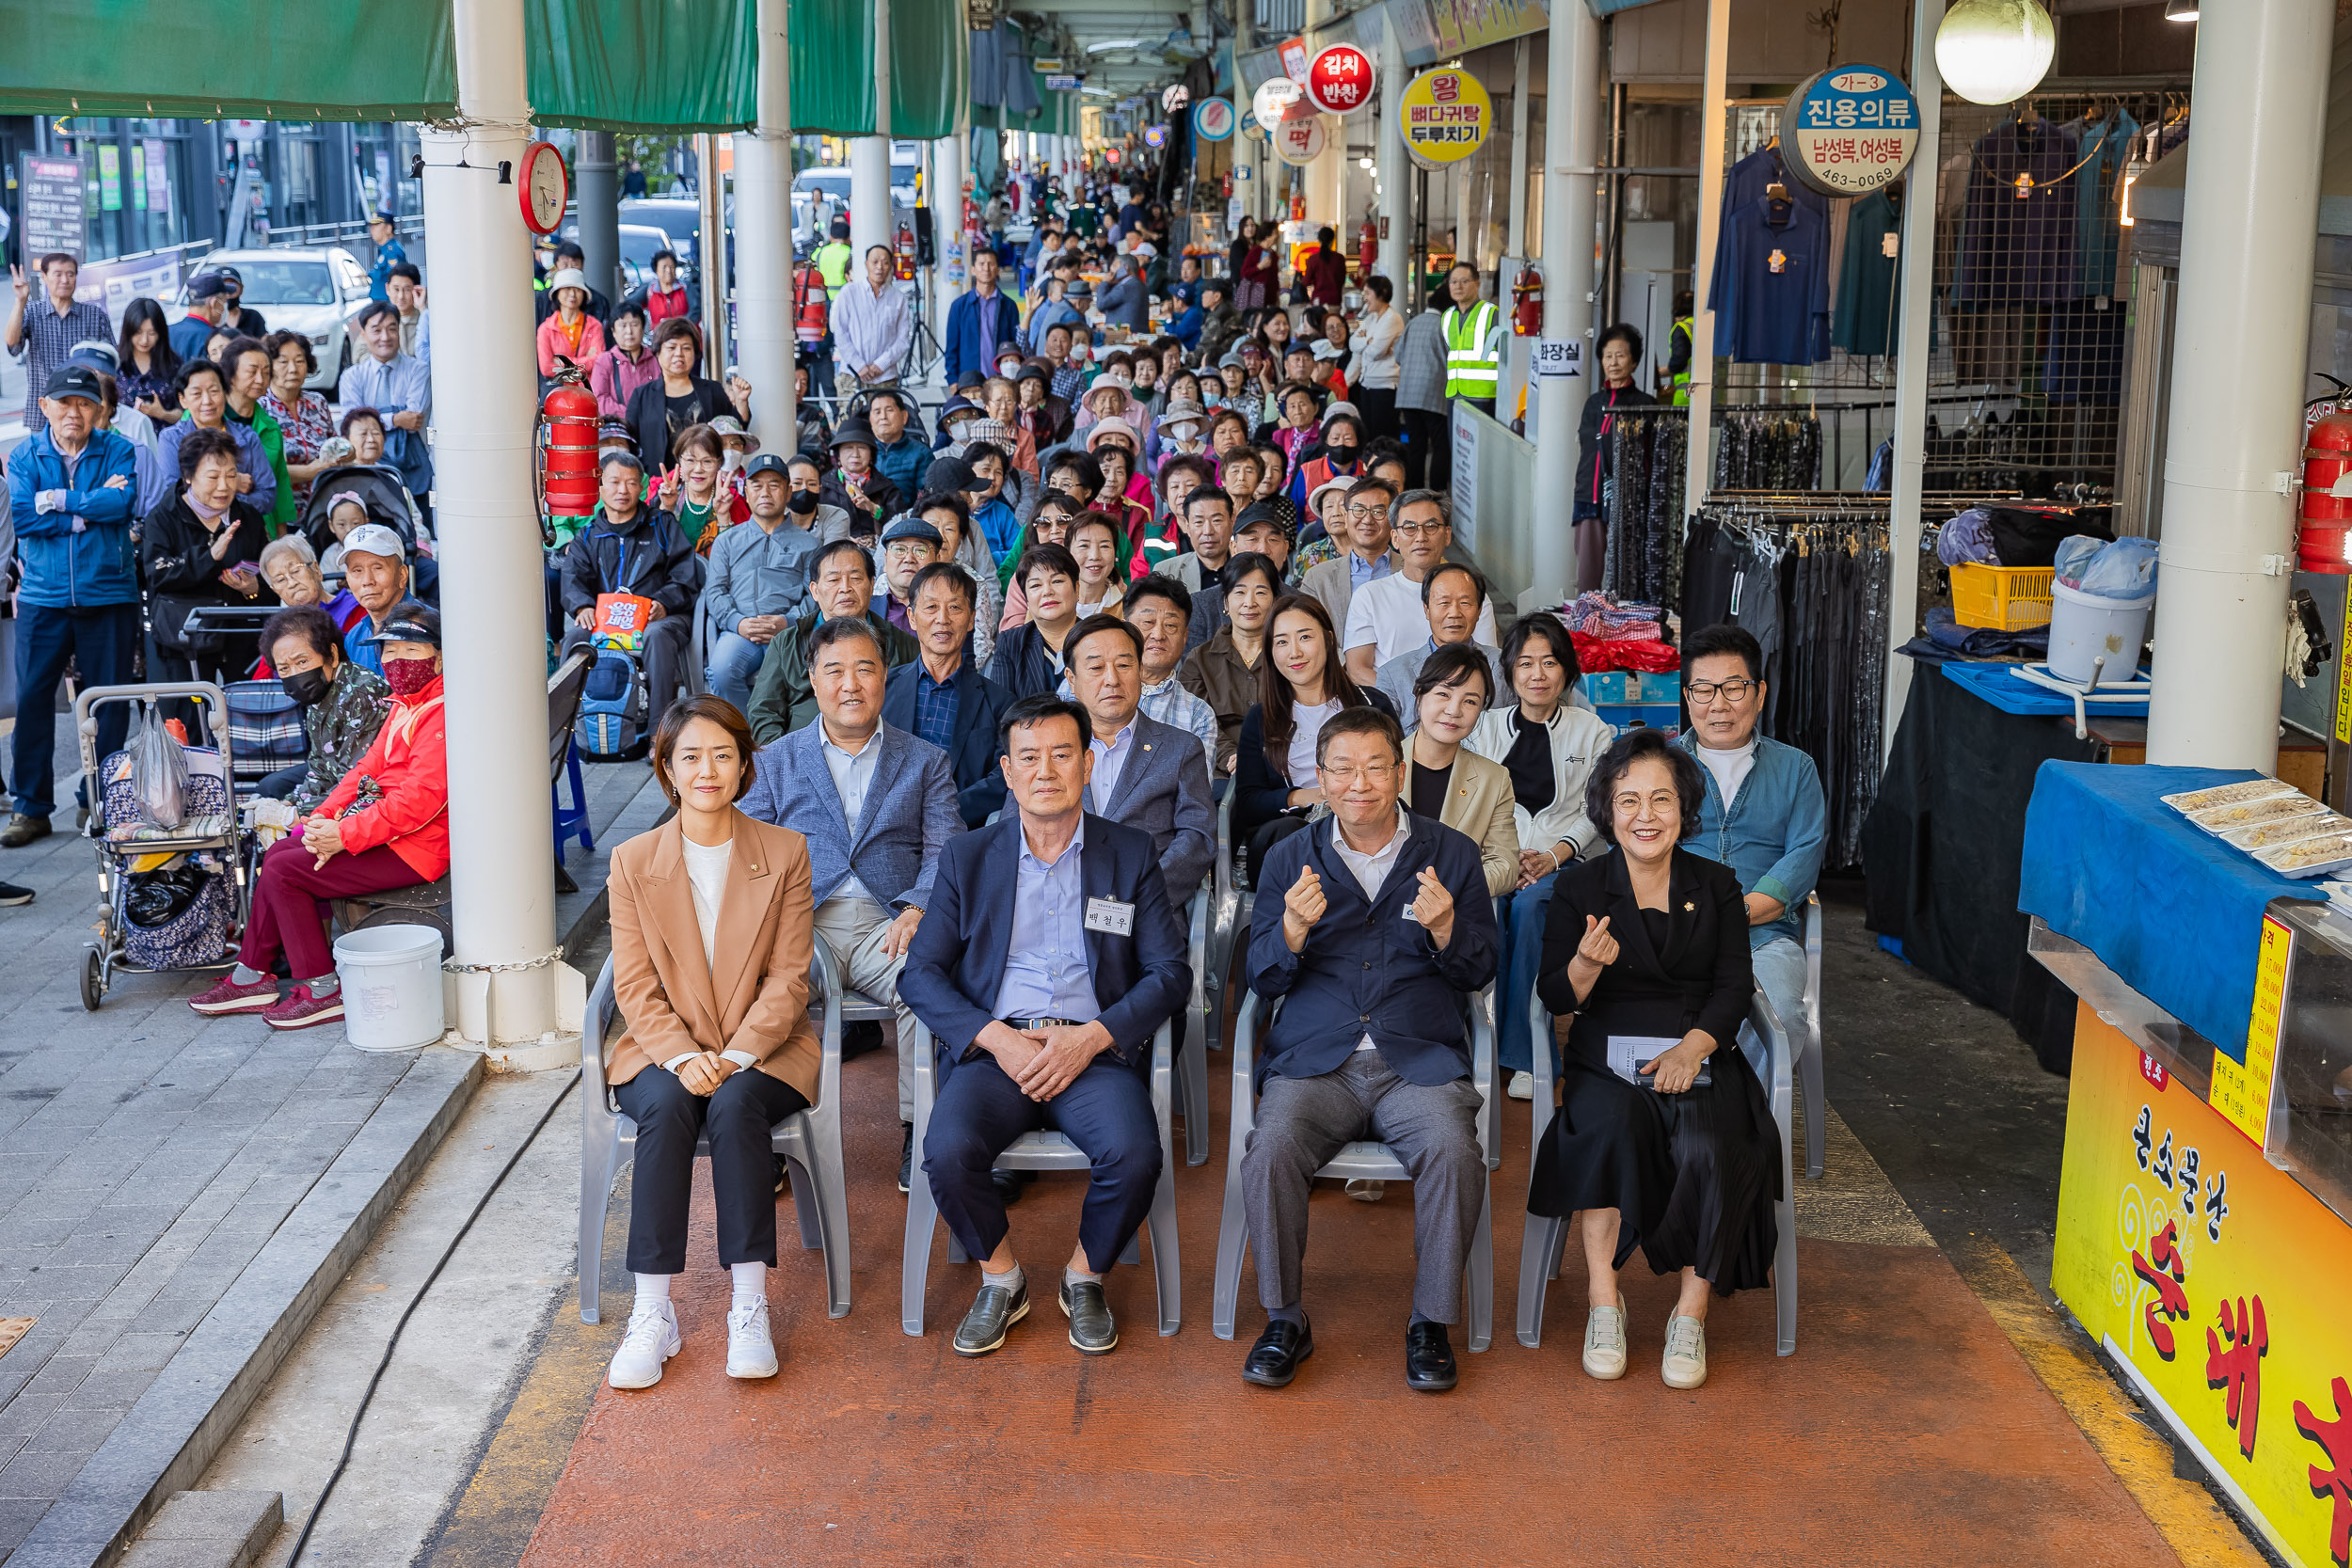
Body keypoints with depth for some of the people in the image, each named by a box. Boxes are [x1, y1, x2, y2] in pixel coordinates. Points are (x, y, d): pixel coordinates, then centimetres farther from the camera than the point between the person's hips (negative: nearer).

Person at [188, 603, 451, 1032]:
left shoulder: (442, 715, -20)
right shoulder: (403, 707, 15)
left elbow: (419, 798, -27)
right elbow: (368, 768, 16)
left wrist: (345, 835, -24)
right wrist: (324, 816, -1)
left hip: (415, 849, -10)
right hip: (388, 831, 10)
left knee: (282, 871, -11)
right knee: (278, 854, 13)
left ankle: (323, 991, -5)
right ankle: (253, 976, 18)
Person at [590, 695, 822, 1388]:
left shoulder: (785, 853, 1)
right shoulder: (633, 861, 3)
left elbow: (788, 978, -2)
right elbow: (634, 986, -1)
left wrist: (736, 1056, -17)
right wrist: (682, 1057, -19)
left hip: (762, 1047, -1)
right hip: (664, 1048, 1)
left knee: (735, 1104, -33)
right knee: (665, 1108, -32)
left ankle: (749, 1306, -30)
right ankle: (653, 1314, -30)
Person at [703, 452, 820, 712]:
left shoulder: (807, 542, 22)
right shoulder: (727, 541, 27)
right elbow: (714, 590, 14)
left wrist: (786, 621, -11)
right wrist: (737, 622, -8)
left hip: (789, 631, -1)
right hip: (738, 631, 2)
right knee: (722, 671, -33)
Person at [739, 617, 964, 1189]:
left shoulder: (925, 761, 18)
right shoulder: (775, 761, 20)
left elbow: (945, 851, 7)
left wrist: (918, 908, -14)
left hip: (887, 924, 0)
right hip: (800, 924, 1)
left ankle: (920, 1131, -20)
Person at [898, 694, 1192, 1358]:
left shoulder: (1131, 855, 11)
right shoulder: (968, 858, 13)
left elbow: (1170, 973, 5)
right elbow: (921, 973, 7)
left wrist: (1091, 1037, -11)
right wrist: (994, 1036, -10)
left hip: (1095, 1050, 0)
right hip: (996, 1048, 1)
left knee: (1134, 1153, -30)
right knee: (948, 1151, -29)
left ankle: (1084, 1277, 1)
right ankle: (1001, 1278, 0)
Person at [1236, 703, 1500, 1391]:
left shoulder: (1451, 853, 9)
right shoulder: (1290, 859, 11)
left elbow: (1479, 973, 7)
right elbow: (1263, 980, 8)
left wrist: (1444, 928, -14)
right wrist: (1293, 930, -13)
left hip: (1419, 1058, 0)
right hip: (1313, 1059, 1)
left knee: (1454, 1152, -30)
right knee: (1271, 1152, -28)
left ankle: (1430, 1322, -10)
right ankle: (1285, 1321, -8)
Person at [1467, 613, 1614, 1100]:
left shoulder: (1592, 731, 12)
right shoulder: (1487, 726, 16)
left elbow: (1594, 812, 6)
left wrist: (1554, 855, -11)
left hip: (1564, 862, -1)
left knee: (1529, 905, -35)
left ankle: (1524, 1054, -31)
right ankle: (1484, 1042, -29)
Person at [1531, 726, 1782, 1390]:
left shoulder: (1716, 885, 11)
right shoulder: (1581, 889, 7)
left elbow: (1734, 986, 4)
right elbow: (1556, 998, 0)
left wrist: (1692, 1048, -14)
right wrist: (1586, 964, -23)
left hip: (1699, 1056, 1)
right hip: (1608, 1059, -1)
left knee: (1709, 1150, -30)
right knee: (1611, 1124, -34)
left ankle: (1690, 1314, -17)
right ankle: (1603, 1298, -25)